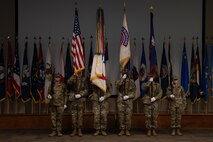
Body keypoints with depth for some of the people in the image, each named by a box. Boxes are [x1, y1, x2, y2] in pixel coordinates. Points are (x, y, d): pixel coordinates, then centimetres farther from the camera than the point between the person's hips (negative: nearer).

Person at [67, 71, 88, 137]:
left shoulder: (83, 79, 6)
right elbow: (68, 82, -20)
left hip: (80, 99, 0)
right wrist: (74, 75, -23)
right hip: (73, 99, 0)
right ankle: (74, 130, 12)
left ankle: (79, 130, 9)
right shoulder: (73, 78, 3)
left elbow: (86, 90, 5)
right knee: (73, 115, 3)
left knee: (80, 115, 1)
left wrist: (80, 95, -9)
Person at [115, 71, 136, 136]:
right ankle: (122, 130, 10)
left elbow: (133, 92, 4)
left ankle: (127, 130, 8)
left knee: (128, 115, -2)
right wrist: (122, 79, -20)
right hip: (120, 101, 0)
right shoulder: (119, 81, 5)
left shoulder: (131, 82, 5)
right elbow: (117, 85, -18)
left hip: (129, 101, 0)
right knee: (121, 115, 1)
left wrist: (128, 96, -11)